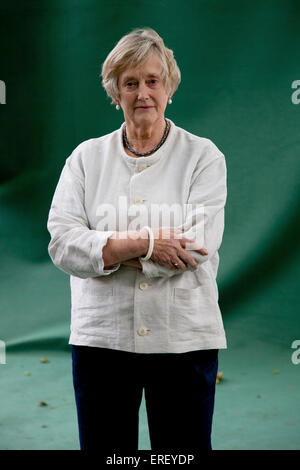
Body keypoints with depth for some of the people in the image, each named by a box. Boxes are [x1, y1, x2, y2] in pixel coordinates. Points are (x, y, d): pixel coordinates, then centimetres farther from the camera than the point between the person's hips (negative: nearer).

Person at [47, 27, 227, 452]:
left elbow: (199, 243, -12)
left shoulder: (203, 156, 1)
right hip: (102, 337, 2)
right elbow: (63, 244, -6)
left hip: (183, 338, -1)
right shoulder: (87, 157, 6)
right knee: (104, 448, 11)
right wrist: (143, 243, -16)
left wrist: (111, 248, -12)